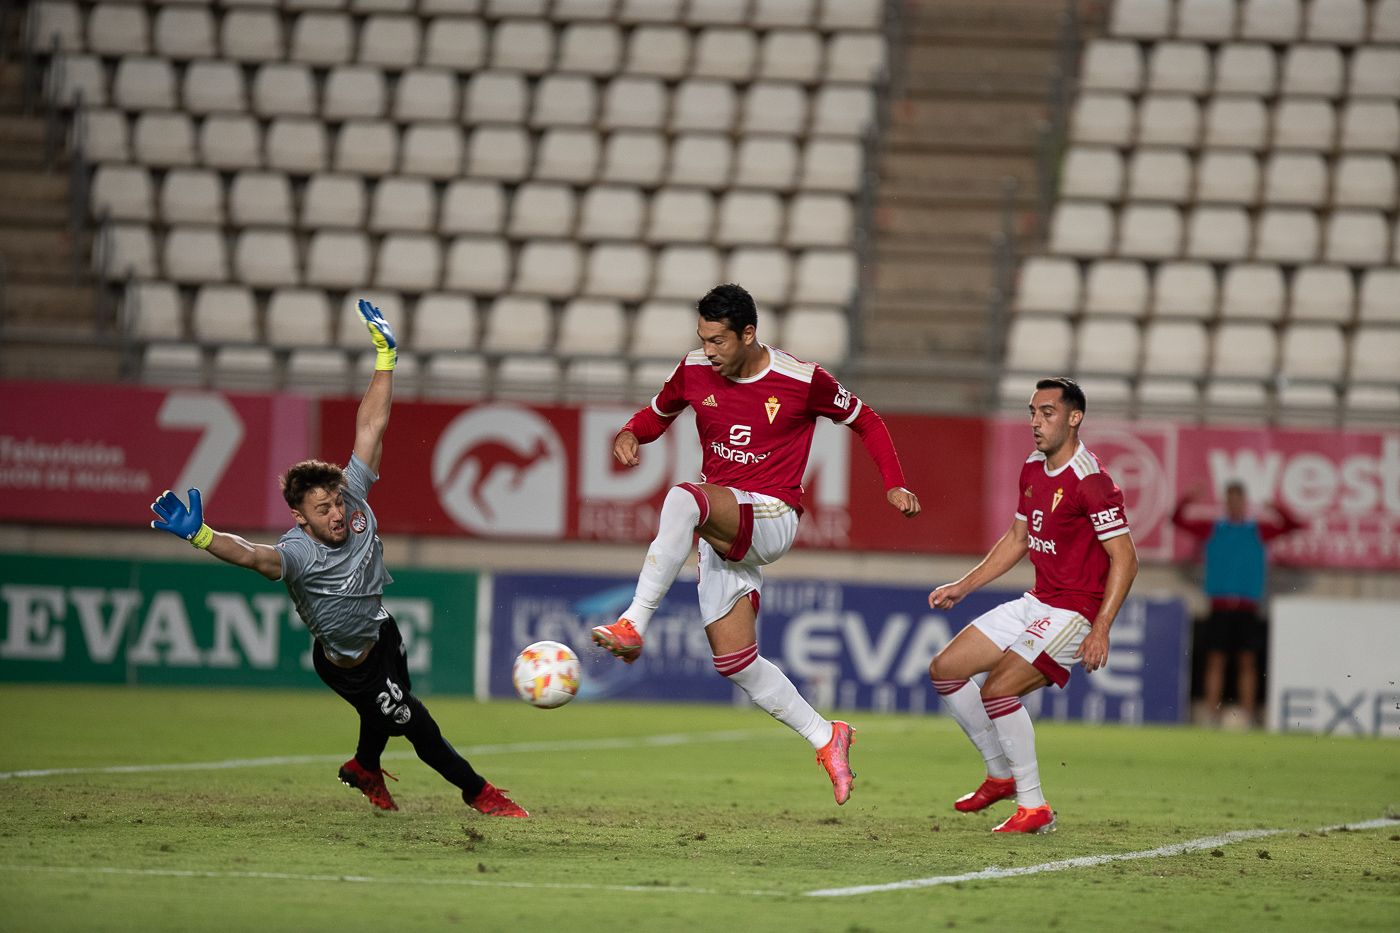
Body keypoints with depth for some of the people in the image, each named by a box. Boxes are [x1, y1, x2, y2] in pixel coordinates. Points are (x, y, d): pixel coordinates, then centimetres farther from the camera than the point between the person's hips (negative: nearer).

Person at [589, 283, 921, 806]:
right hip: (720, 530, 6)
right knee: (734, 661, 1)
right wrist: (630, 435, -2)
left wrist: (894, 485, -3)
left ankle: (634, 625, -38)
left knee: (684, 500, -36)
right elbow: (658, 414, 21)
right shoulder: (694, 372, 2)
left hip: (771, 518, -6)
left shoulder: (802, 381, -8)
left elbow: (866, 422, 7)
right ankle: (826, 738, 14)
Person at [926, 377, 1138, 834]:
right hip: (1035, 604, 9)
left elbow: (1124, 558, -20)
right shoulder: (1032, 470, 8)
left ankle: (1034, 807, -10)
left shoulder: (1090, 482, -19)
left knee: (997, 689, -22)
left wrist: (1100, 630, -26)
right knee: (945, 670, 7)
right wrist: (963, 586, 19)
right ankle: (1001, 774, 19)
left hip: (1073, 613, -9)